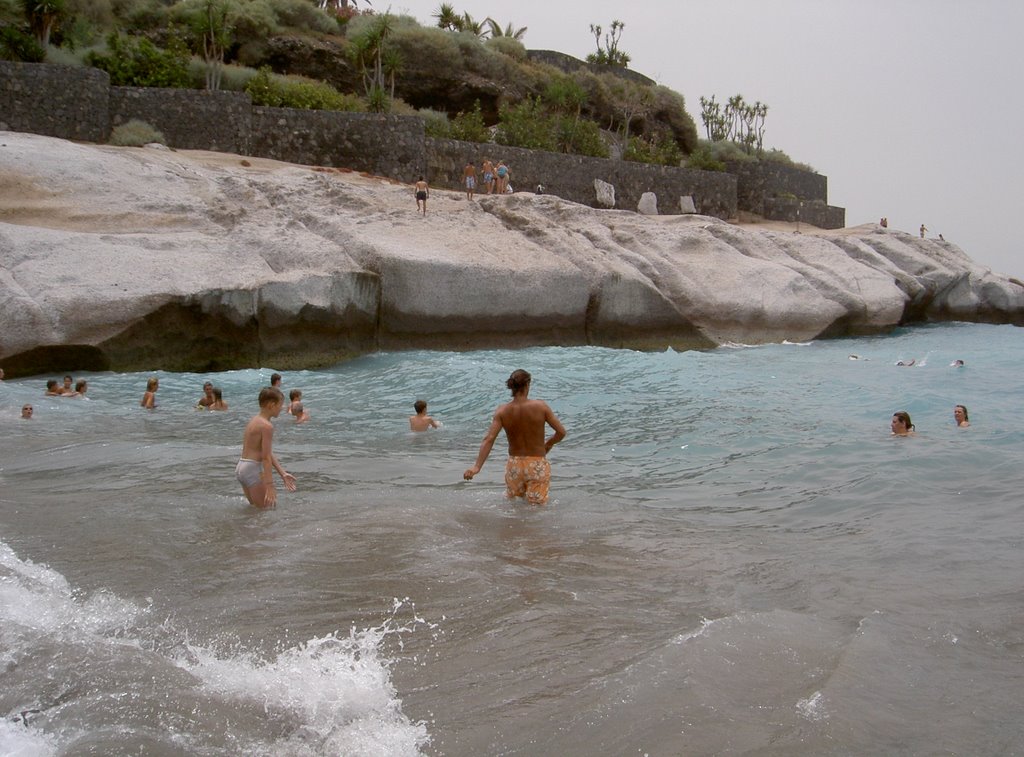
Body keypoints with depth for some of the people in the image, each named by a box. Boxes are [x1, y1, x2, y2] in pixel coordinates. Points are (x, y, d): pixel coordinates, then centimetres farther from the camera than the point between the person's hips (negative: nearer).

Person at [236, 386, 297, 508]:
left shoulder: (254, 420, 13)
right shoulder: (267, 426, -17)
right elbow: (266, 458, -21)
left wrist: (283, 473, 16)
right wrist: (270, 486, -22)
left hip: (240, 467, 10)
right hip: (253, 469, -10)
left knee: (256, 506, 22)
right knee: (267, 507, -2)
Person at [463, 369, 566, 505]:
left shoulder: (502, 411, -9)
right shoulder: (540, 407, -13)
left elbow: (489, 439, -17)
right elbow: (561, 432, -8)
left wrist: (477, 466, -19)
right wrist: (548, 443, 13)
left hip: (514, 464, 2)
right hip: (537, 464, -2)